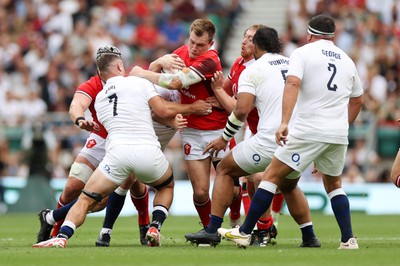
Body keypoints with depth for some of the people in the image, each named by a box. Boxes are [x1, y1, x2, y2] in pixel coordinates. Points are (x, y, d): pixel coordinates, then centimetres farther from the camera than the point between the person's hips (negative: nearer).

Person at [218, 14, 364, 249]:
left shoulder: (303, 53, 1)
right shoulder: (347, 60, 17)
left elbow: (292, 84, -17)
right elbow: (357, 100, 27)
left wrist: (284, 123, -24)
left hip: (309, 131, -5)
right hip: (339, 134, 5)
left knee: (273, 176, 1)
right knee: (334, 184, 23)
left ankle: (245, 232, -1)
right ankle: (348, 239, 12)